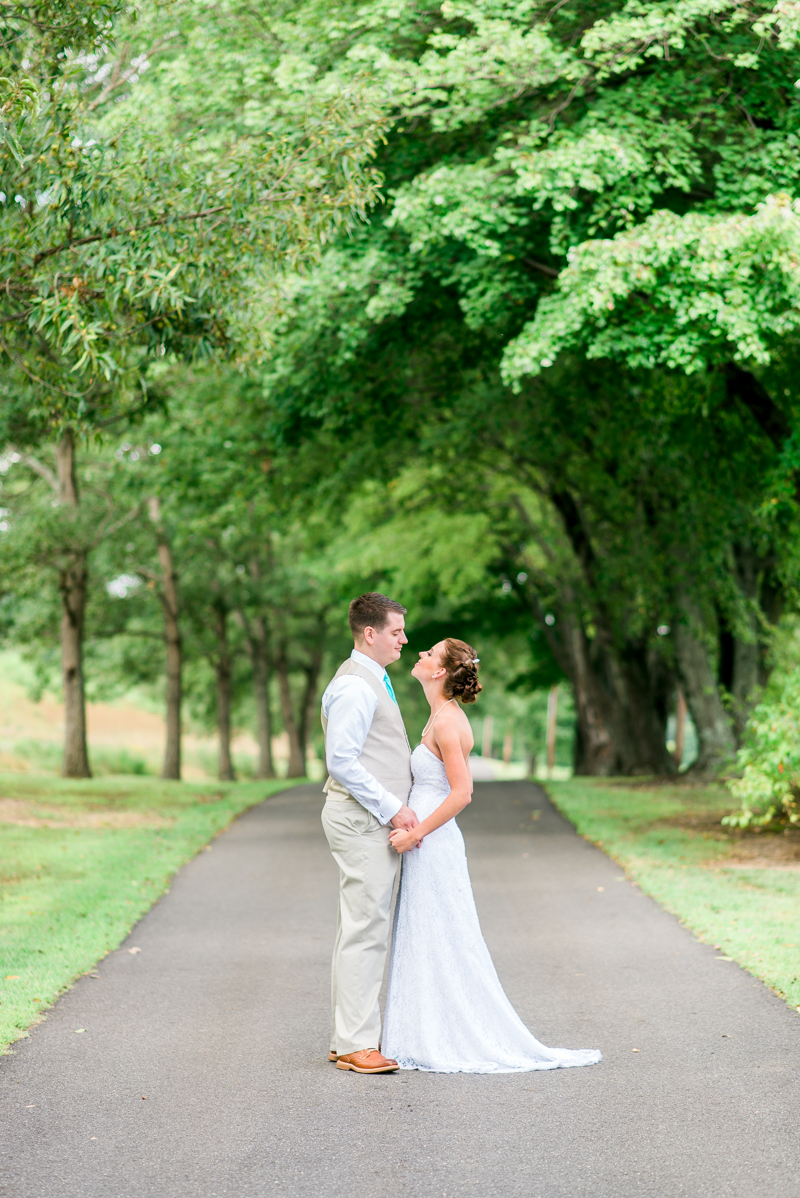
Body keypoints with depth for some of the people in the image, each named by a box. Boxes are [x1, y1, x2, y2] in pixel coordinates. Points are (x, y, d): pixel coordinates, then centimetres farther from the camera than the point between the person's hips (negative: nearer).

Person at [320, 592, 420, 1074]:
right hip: (363, 821, -11)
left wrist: (398, 807, 14)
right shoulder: (354, 687, -15)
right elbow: (341, 761, -21)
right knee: (365, 930, -9)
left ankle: (350, 1037, 18)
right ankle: (356, 1044, -6)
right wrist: (393, 808, -18)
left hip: (377, 821, 11)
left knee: (363, 929, 12)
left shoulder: (375, 681, 18)